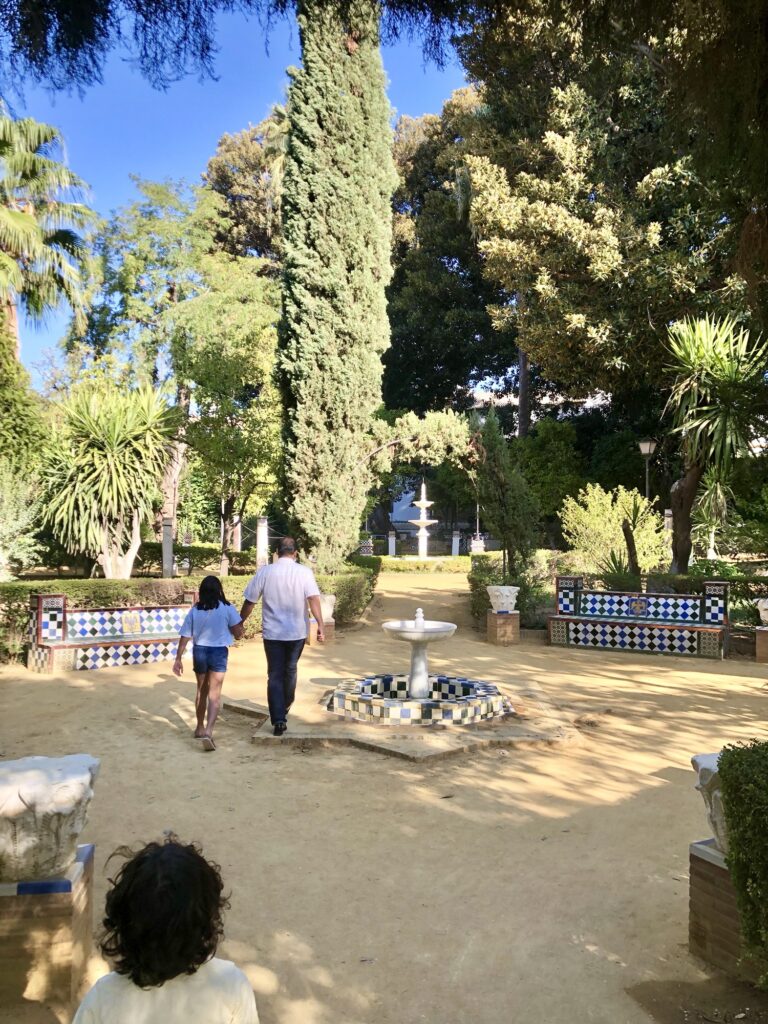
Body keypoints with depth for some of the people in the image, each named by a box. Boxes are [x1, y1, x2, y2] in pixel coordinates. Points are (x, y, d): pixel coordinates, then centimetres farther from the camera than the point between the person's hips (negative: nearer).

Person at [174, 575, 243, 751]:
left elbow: (185, 636, 0)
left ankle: (200, 728, 33)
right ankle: (208, 731, -19)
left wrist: (178, 659, 4)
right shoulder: (227, 608, -7)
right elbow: (238, 633, -5)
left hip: (199, 652, 3)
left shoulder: (195, 610, 0)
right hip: (219, 652, -3)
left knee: (201, 691, 21)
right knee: (214, 695, -3)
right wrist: (240, 622, 15)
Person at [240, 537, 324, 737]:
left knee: (275, 675, 4)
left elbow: (249, 602, 1)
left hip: (272, 633, -1)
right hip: (297, 632, 1)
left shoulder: (265, 572, -3)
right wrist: (320, 625, -19)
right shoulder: (304, 572, -6)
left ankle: (278, 720, -4)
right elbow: (313, 599, -17)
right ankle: (286, 706, 40)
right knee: (290, 670, 21)